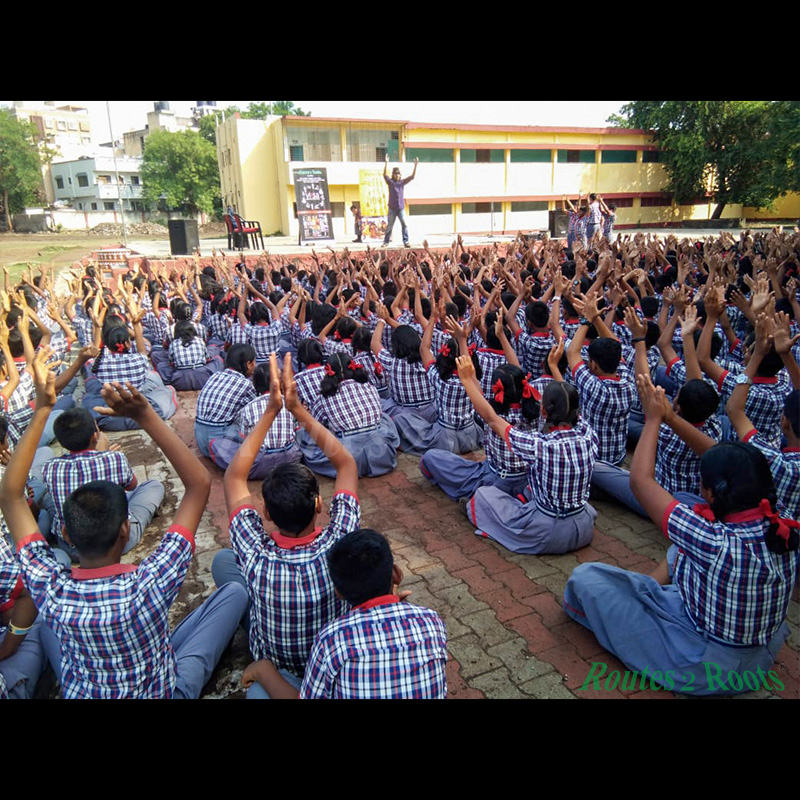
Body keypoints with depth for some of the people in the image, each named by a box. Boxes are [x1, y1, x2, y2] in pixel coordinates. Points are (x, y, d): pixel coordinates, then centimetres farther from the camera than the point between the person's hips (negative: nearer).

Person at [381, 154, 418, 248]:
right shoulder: (390, 182, 1)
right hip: (392, 208, -2)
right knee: (389, 226, 5)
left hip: (401, 207, 2)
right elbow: (385, 174, -16)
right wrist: (386, 162, -26)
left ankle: (406, 242, -2)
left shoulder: (402, 182, 7)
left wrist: (415, 165, -8)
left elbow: (412, 176, 2)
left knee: (404, 224, -6)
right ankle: (386, 242, 14)